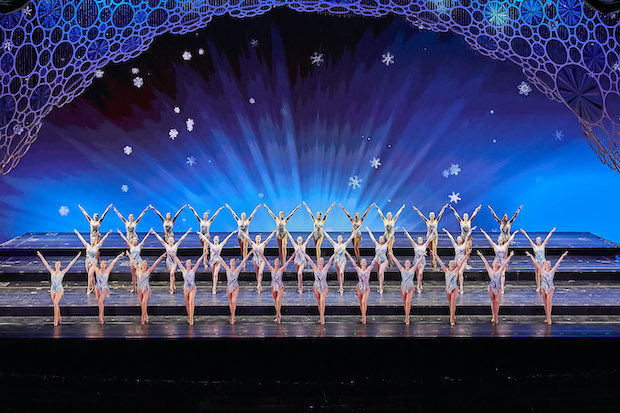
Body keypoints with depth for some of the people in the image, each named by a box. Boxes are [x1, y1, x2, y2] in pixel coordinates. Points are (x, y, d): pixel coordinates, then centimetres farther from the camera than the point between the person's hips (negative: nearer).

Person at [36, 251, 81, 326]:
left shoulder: (62, 272, 0)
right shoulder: (52, 272, 7)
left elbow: (70, 264, -1)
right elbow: (45, 263, 12)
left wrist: (77, 257, -2)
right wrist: (41, 256, 16)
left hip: (60, 290, -4)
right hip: (53, 289, 4)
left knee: (55, 303, -20)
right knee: (55, 304, 9)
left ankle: (56, 318, -12)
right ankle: (59, 317, 26)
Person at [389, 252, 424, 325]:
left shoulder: (412, 270, 8)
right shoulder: (402, 270, 9)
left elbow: (418, 262, 8)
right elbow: (396, 262, 12)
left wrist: (422, 256, 7)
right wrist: (392, 255, 15)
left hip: (410, 288, -2)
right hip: (403, 287, 2)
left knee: (408, 302, -15)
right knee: (405, 302, 9)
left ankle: (407, 317, -12)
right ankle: (407, 317, 23)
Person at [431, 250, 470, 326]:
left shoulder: (456, 271, 0)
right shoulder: (446, 271, 5)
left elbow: (461, 263, -4)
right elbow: (441, 263, 5)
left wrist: (466, 255, -9)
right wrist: (435, 255, 5)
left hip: (454, 289, -3)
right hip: (448, 289, 3)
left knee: (453, 304, -8)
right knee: (450, 304, 12)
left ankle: (452, 319, -7)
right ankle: (453, 317, 27)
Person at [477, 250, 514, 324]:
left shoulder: (500, 270, 6)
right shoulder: (490, 270, 4)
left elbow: (505, 263, 8)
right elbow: (485, 262, 5)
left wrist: (510, 256, 10)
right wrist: (481, 255, 8)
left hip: (498, 288, 0)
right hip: (491, 288, 0)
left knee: (497, 301, -4)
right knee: (493, 301, 6)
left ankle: (496, 317, 0)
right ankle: (493, 317, 13)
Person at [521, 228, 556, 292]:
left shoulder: (543, 246, 7)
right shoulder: (534, 246, 5)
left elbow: (547, 238, 8)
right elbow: (529, 239, 3)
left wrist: (551, 232, 10)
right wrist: (524, 233, 2)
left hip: (543, 261, 0)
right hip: (537, 262, 0)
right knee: (537, 275, 3)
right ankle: (538, 287, 9)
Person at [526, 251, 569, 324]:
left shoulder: (552, 271, 1)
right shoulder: (542, 271, 1)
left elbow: (558, 262, 5)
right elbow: (535, 262, 5)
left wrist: (563, 256, 8)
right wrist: (531, 256, 8)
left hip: (550, 288, -2)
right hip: (543, 288, 2)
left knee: (548, 302, -13)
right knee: (545, 303, 8)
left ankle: (549, 318, -13)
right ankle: (547, 317, 18)